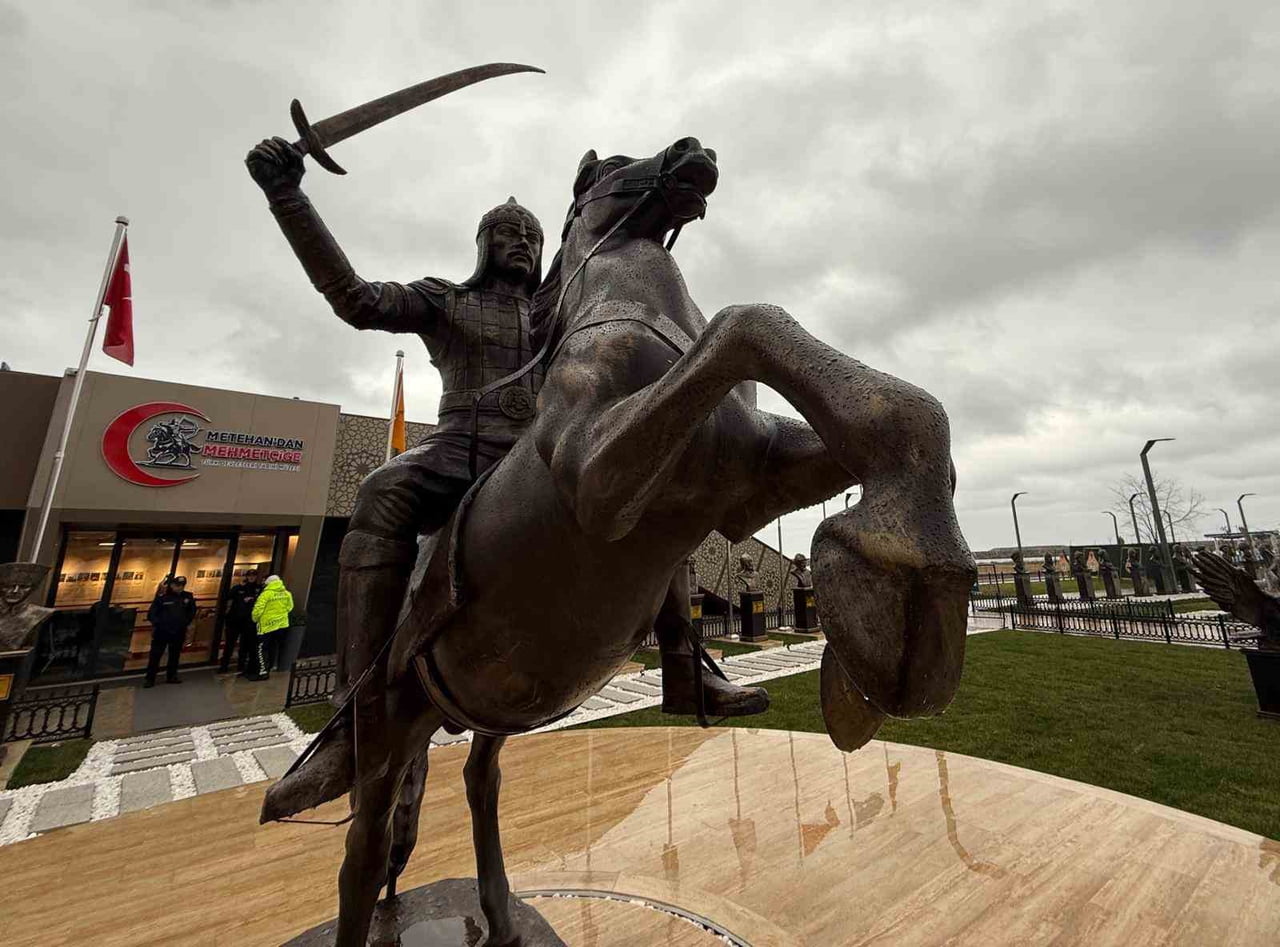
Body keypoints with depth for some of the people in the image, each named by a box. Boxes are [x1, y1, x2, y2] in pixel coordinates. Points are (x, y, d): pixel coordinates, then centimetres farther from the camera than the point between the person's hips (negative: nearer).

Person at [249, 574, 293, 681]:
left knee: (262, 648, 1)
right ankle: (268, 669, 26)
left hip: (267, 625, -6)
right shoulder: (287, 594, 2)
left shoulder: (266, 594, -15)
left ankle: (263, 672, -2)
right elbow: (289, 607, 8)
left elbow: (258, 609, -15)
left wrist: (255, 619, 3)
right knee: (272, 647, 17)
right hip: (281, 624, 6)